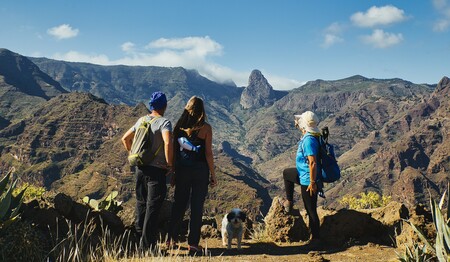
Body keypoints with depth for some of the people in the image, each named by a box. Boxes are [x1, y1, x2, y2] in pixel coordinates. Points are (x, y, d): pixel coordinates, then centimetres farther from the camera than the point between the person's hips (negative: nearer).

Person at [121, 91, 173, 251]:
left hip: (140, 168, 7)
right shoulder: (164, 122, -12)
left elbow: (125, 139, 15)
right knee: (153, 207, 1)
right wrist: (169, 164, -16)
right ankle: (147, 244, 7)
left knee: (141, 202, 21)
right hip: (157, 170, -6)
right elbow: (168, 143, -28)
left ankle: (139, 233, 34)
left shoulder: (142, 120, 9)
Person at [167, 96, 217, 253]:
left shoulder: (179, 126, 1)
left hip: (182, 169, 3)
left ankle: (172, 239, 21)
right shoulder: (205, 128, -8)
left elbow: (174, 150, 3)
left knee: (179, 204, 14)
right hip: (200, 170, -3)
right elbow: (208, 153, -9)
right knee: (197, 206, 5)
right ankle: (192, 243, 10)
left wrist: (174, 171, 13)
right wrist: (213, 175, -1)